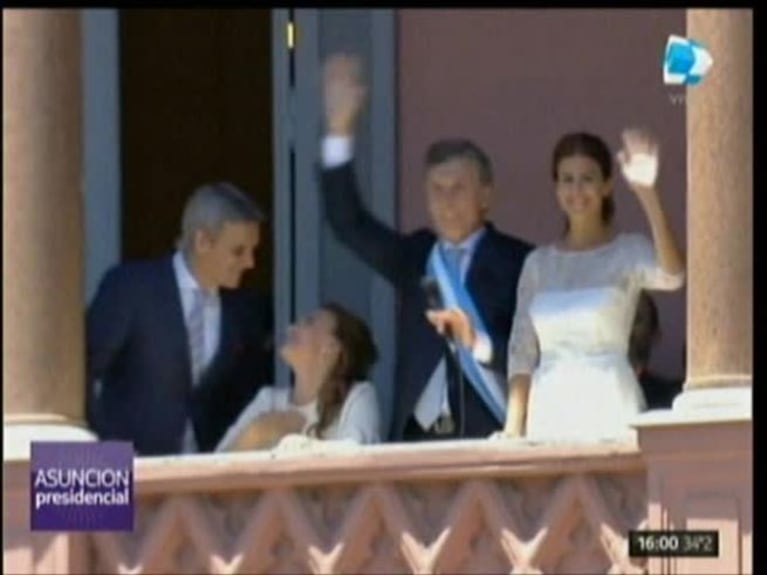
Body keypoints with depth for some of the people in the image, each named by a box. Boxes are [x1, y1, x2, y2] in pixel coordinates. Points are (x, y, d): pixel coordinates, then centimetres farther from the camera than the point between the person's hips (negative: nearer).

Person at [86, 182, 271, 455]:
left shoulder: (242, 311, 6)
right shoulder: (131, 286, -8)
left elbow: (245, 394, 17)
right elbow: (79, 368, -6)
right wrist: (96, 445, -10)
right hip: (128, 461, -4)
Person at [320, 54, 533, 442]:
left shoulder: (516, 263, 1)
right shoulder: (414, 256, 16)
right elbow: (349, 223, 8)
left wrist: (479, 342, -21)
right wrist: (340, 129, 1)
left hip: (490, 438, -4)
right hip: (418, 438, 4)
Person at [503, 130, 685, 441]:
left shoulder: (627, 251, 2)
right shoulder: (539, 263, 14)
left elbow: (671, 276, -21)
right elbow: (522, 353, 13)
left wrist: (647, 193, -32)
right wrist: (512, 432, 3)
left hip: (609, 410, -3)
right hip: (549, 414, 3)